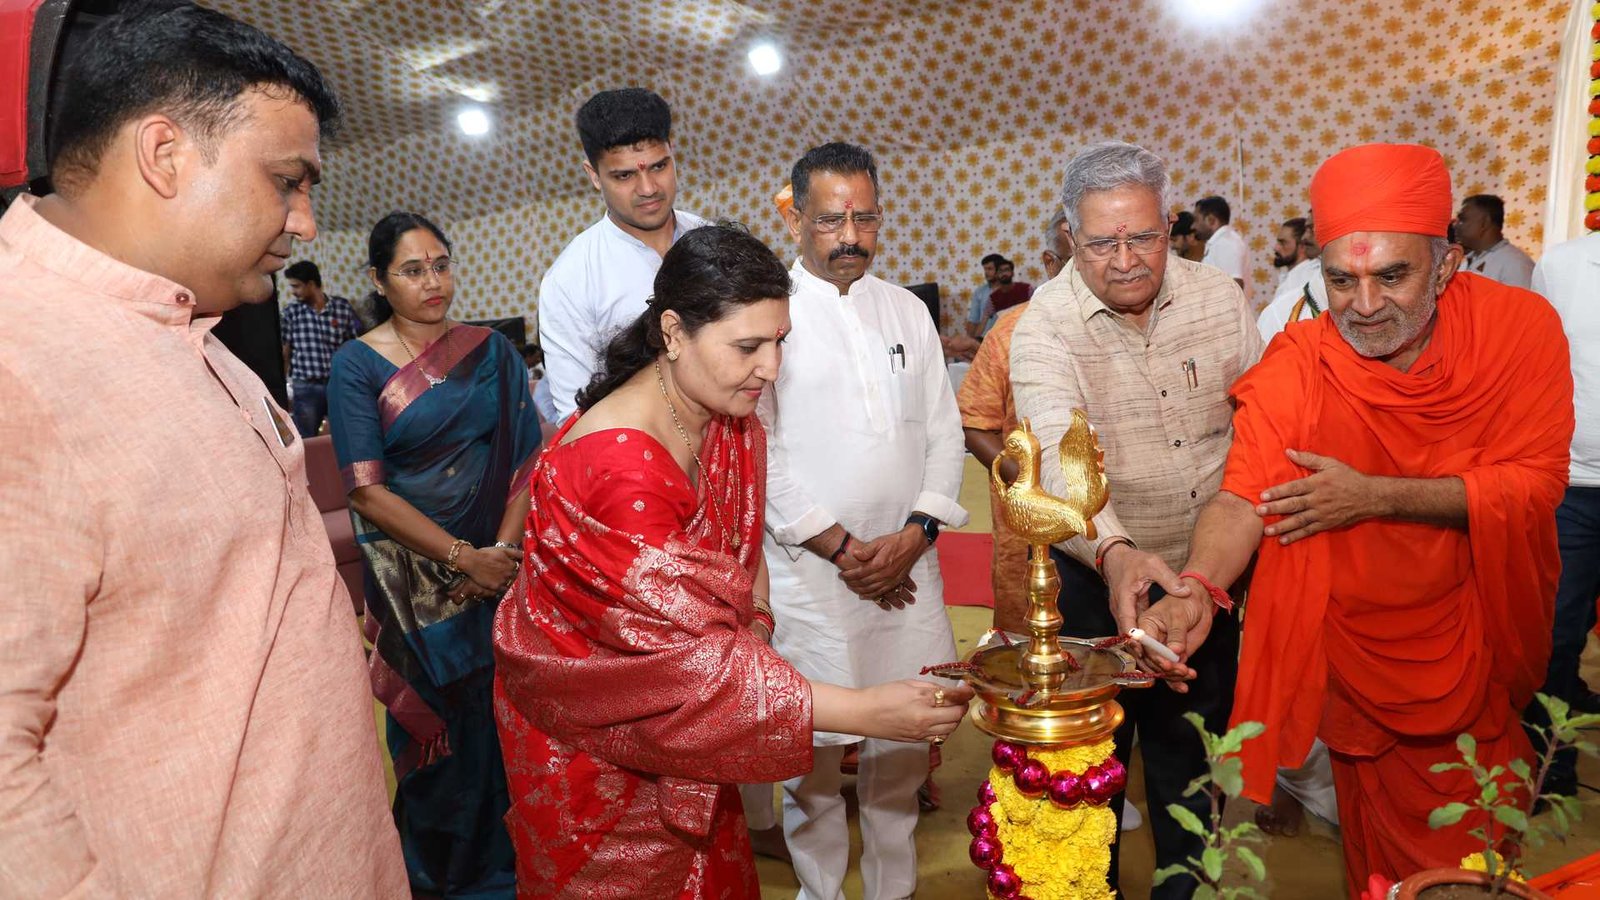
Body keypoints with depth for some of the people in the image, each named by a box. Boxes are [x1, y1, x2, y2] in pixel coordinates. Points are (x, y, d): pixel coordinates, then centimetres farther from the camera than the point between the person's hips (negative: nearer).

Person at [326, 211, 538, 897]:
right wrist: (464, 557, -16)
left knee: (505, 709, 9)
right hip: (411, 575, -2)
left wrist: (502, 550, -15)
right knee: (434, 715, 8)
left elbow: (527, 459, -2)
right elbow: (368, 491, -12)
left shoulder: (493, 351, 2)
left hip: (501, 564, 2)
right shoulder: (357, 365, -6)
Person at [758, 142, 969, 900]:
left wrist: (915, 533, -5)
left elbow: (943, 431, 9)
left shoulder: (908, 311, 11)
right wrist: (842, 547, -10)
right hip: (809, 570, -4)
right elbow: (759, 448, -9)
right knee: (813, 746, 5)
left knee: (903, 742, 13)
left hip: (906, 565, 4)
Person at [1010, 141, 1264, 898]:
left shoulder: (1219, 299, -4)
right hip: (1094, 571, -3)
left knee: (1191, 751, 20)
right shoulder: (1046, 324, -17)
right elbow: (1059, 452, -32)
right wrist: (1114, 552, -48)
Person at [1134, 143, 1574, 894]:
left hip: (1478, 631, 2)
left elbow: (1534, 482, -17)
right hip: (1360, 656, -1)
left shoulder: (1521, 326, -15)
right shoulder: (1294, 368, -20)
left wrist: (1378, 496, -27)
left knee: (1485, 838, 24)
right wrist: (1196, 590, -45)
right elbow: (1244, 497, -26)